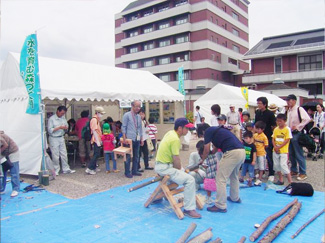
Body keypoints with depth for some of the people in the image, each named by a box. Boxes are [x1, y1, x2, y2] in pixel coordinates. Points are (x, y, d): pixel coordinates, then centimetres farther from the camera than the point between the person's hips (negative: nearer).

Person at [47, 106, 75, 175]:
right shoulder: (51, 119, -9)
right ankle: (56, 170, 13)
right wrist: (59, 127, -20)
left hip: (61, 138, 5)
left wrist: (66, 128, -8)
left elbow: (66, 126, 15)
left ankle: (66, 169, 16)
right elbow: (50, 130, -15)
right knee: (55, 155, 0)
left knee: (64, 154, 8)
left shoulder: (63, 118, 8)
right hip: (53, 139, -5)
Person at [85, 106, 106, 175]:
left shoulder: (97, 119, 15)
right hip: (96, 140, -10)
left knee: (96, 154, 14)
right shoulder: (94, 119, -15)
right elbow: (94, 131, -21)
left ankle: (94, 167, 22)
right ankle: (89, 169, -6)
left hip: (98, 140, 10)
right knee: (96, 154, -9)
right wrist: (97, 141, -21)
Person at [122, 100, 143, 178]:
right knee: (128, 156, 0)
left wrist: (141, 138, 14)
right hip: (130, 139, -6)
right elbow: (123, 127, -6)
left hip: (137, 139, 6)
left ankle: (134, 171, 22)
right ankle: (127, 172, 10)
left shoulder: (139, 116, 13)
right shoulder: (127, 115, -4)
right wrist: (124, 138, -13)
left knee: (136, 156, 11)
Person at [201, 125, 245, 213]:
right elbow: (215, 149, 36)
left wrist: (202, 160, 25)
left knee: (221, 179, -1)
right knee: (234, 176, 28)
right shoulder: (217, 130, 28)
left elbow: (206, 150, 9)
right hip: (242, 151, 9)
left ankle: (220, 206, 4)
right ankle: (235, 198, 44)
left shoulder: (208, 131, 4)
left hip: (232, 153, -9)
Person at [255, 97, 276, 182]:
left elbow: (274, 126, -7)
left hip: (268, 138, -5)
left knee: (269, 157, 1)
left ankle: (271, 174, 12)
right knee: (259, 156, 10)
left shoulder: (270, 114, -9)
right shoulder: (257, 113, 7)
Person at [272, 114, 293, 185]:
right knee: (276, 165, 11)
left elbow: (287, 140, -13)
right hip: (275, 150, 6)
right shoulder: (276, 129, 7)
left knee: (283, 165, -12)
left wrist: (279, 147, -15)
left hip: (283, 151, -6)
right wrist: (275, 147, -8)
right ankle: (280, 180, 25)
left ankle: (290, 181, -4)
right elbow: (273, 139, 8)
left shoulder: (287, 129, -9)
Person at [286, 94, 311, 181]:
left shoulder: (299, 109, -11)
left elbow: (307, 119, -23)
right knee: (291, 154, 14)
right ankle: (294, 170, 27)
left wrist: (297, 126, -21)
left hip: (296, 134, -8)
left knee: (299, 154, -3)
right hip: (289, 133, 8)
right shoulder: (289, 110, 12)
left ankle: (303, 173, 7)